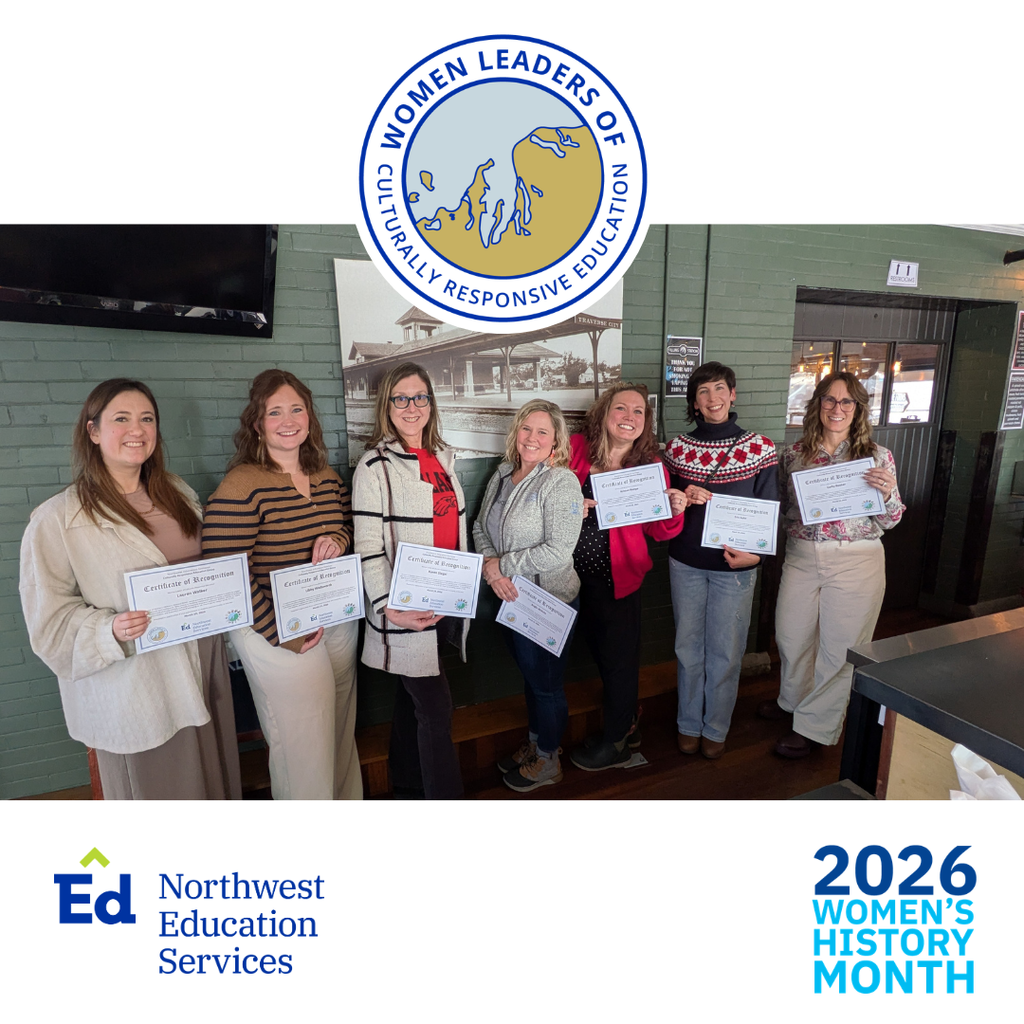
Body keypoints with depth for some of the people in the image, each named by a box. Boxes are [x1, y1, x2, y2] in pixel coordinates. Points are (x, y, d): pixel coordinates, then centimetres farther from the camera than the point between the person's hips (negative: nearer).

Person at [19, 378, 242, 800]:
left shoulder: (179, 493, 7)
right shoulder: (57, 519, -10)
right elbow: (51, 619, -9)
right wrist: (112, 631, -25)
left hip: (202, 671, 5)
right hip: (132, 693, -5)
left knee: (212, 784, 18)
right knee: (152, 794, 10)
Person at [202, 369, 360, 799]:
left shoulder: (326, 476, 5)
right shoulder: (241, 486, -15)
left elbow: (347, 523, 18)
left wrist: (337, 541, -7)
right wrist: (283, 634, -18)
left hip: (340, 623, 6)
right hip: (281, 638, -6)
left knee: (341, 736, 22)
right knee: (303, 750, 7)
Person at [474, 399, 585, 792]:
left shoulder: (561, 481, -18)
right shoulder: (502, 475, 5)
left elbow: (559, 550, -24)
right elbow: (480, 527, 8)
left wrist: (502, 564, -17)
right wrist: (489, 565, -12)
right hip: (511, 598, 7)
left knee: (546, 682, 11)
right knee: (529, 675, 24)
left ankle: (548, 761, 34)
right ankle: (534, 742, 46)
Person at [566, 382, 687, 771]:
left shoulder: (651, 465, -6)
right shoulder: (576, 448, -6)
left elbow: (657, 531, -2)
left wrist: (674, 512, -22)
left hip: (619, 577, -3)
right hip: (579, 574, 3)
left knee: (619, 657, 10)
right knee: (599, 650, 20)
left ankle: (616, 742, 34)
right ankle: (625, 723, 46)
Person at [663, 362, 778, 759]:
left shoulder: (759, 448, -4)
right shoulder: (678, 448, 1)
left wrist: (754, 552, -14)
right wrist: (683, 499, -12)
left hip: (734, 567, -1)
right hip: (685, 563, 2)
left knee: (725, 651, 9)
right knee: (688, 646, 13)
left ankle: (715, 728, 30)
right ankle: (688, 723, 32)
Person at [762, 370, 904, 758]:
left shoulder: (877, 456, -3)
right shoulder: (794, 454, 2)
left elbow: (889, 521, -2)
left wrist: (887, 494, -20)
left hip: (856, 562, -3)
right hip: (801, 556, 3)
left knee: (839, 645, 6)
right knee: (791, 635, 15)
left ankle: (814, 726, 24)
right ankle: (794, 699, 42)